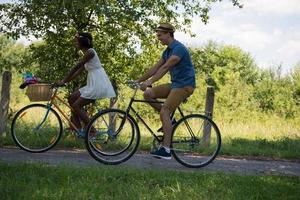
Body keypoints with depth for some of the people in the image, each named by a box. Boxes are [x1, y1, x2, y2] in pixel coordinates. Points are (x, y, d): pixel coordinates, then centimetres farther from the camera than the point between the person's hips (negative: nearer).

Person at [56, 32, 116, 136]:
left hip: (98, 84, -10)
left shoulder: (90, 52, -12)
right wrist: (65, 81, 12)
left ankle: (91, 130, -3)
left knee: (76, 106, -10)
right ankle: (77, 126, 12)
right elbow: (78, 71, 17)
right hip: (93, 84, 10)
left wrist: (63, 81, -16)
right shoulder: (86, 54, 18)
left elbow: (76, 68, -16)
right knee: (71, 98, 9)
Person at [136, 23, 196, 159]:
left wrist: (149, 82, -31)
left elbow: (165, 68, -26)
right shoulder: (167, 51, 13)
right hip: (175, 84, 9)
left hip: (184, 85, -9)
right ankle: (168, 119, 8)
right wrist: (138, 80, 9)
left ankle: (166, 149, -18)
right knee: (148, 94, 0)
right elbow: (155, 68, 14)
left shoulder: (179, 49, -17)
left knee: (164, 112, -19)